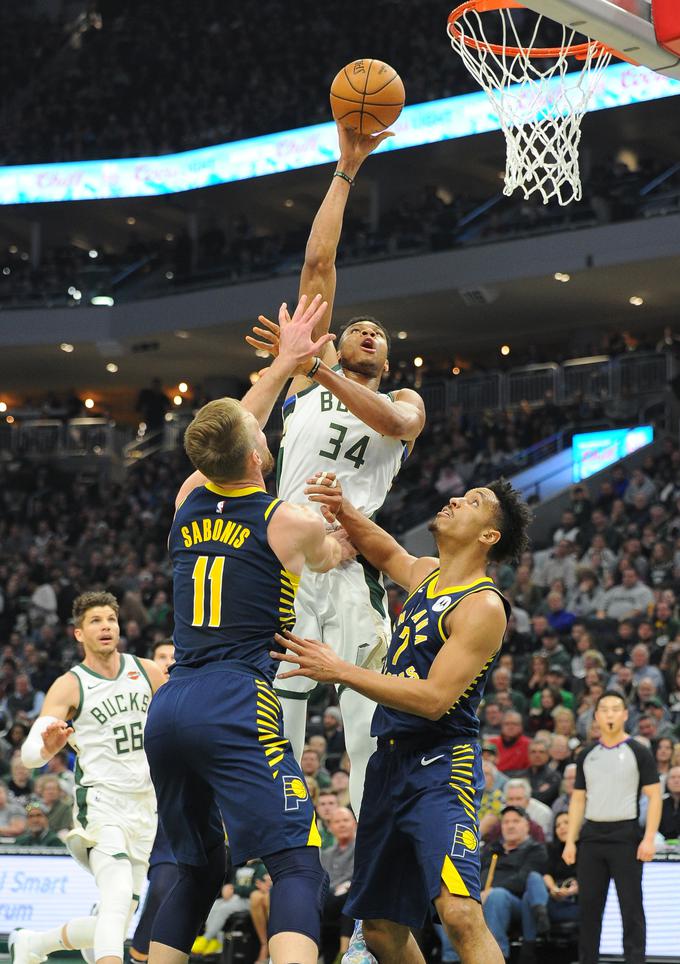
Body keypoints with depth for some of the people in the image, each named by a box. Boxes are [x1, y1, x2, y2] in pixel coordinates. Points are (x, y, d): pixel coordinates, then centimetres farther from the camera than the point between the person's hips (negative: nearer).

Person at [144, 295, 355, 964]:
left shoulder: (189, 501, 12)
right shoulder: (287, 521, -2)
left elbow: (228, 438, 33)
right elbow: (341, 554, 23)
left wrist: (285, 364, 39)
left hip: (168, 707, 7)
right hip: (237, 707, -7)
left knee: (198, 870, 20)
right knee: (297, 865, -12)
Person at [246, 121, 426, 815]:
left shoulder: (404, 401, 20)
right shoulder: (308, 378, 21)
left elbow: (395, 423, -8)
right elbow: (317, 265, 15)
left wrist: (324, 371, -20)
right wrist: (345, 172, 12)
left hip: (352, 563, -1)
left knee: (371, 726, -8)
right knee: (275, 727, -2)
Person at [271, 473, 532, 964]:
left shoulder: (483, 606, -12)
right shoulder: (426, 574, 12)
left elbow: (434, 699, -20)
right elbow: (388, 554, 32)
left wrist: (340, 670, -19)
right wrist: (345, 512, 10)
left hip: (441, 767, -9)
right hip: (390, 762, 9)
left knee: (460, 913, -26)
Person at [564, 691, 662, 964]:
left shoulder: (638, 753, -1)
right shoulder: (586, 756, 12)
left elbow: (654, 797, -4)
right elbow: (578, 799, 15)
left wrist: (649, 839, -14)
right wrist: (570, 840, 7)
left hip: (625, 836, -4)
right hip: (591, 836, 4)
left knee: (631, 906, -5)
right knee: (589, 906, 6)